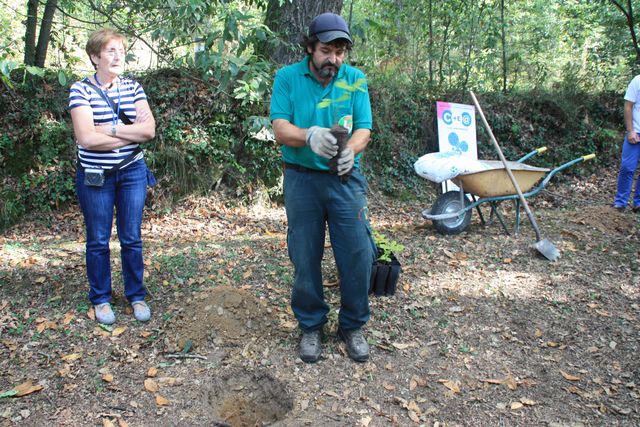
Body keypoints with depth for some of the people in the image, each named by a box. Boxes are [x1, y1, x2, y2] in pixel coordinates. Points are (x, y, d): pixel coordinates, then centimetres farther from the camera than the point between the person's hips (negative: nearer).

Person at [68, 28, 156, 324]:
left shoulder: (133, 88, 2)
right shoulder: (81, 90, -7)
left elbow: (149, 130, -10)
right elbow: (86, 138, -19)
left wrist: (110, 128, -17)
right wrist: (132, 132, -14)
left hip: (132, 173, 2)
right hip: (95, 177, -2)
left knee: (131, 239, 9)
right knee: (98, 241, 8)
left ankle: (136, 296, 24)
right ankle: (100, 299, 25)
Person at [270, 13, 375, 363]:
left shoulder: (355, 80, 2)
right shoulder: (288, 77, -2)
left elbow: (364, 130, -5)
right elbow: (280, 130, -12)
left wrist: (350, 149, -28)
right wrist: (310, 136, -33)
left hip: (345, 178, 1)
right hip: (302, 178, -1)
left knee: (357, 254, -1)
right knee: (305, 258, 7)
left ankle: (352, 326, 20)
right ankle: (311, 326, 26)